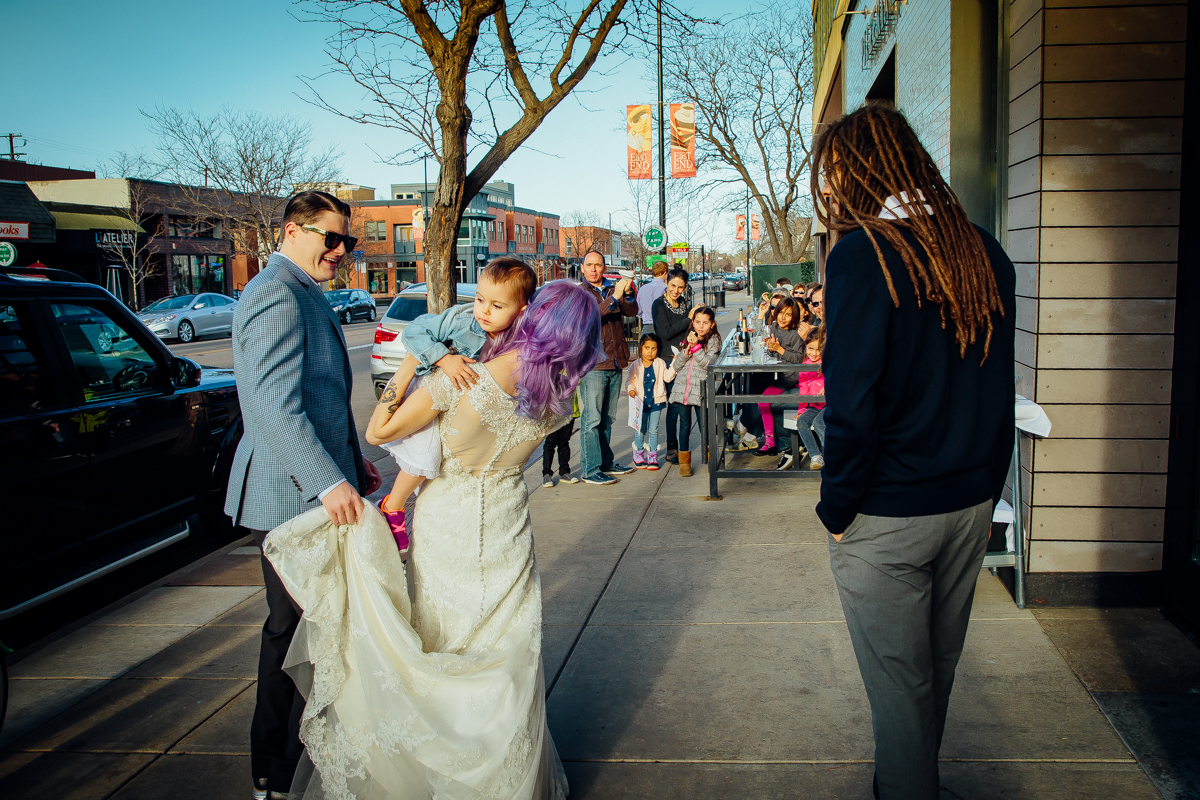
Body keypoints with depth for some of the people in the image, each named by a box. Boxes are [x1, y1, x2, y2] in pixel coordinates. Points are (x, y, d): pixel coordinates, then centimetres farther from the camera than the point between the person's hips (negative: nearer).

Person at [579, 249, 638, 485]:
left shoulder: (613, 290, 13)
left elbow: (632, 311, 0)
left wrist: (628, 294, -19)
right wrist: (614, 297, -29)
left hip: (615, 363, 6)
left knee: (607, 417, 15)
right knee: (592, 418, -6)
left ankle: (606, 462, 25)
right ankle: (590, 470, -2)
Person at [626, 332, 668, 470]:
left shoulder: (660, 363, 4)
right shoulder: (636, 365, -1)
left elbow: (667, 377, 1)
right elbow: (630, 380, 3)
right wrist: (631, 389, -17)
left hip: (656, 401, 1)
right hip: (641, 402, -1)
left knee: (653, 430, 4)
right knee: (641, 430, 2)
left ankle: (652, 457, 14)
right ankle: (638, 455, 20)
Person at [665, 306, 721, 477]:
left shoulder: (714, 341, 0)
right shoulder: (687, 339, 11)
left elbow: (708, 364, -13)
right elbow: (676, 366, 6)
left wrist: (696, 346, -19)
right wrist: (686, 350, -10)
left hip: (701, 390, -3)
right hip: (682, 388, 3)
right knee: (684, 426, 8)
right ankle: (684, 462, 18)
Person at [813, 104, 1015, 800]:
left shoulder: (863, 251, -16)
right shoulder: (984, 252, 3)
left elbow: (853, 401, -20)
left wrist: (837, 508, -10)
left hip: (889, 514, -7)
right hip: (973, 504, 7)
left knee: (900, 681, 9)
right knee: (939, 665, 23)